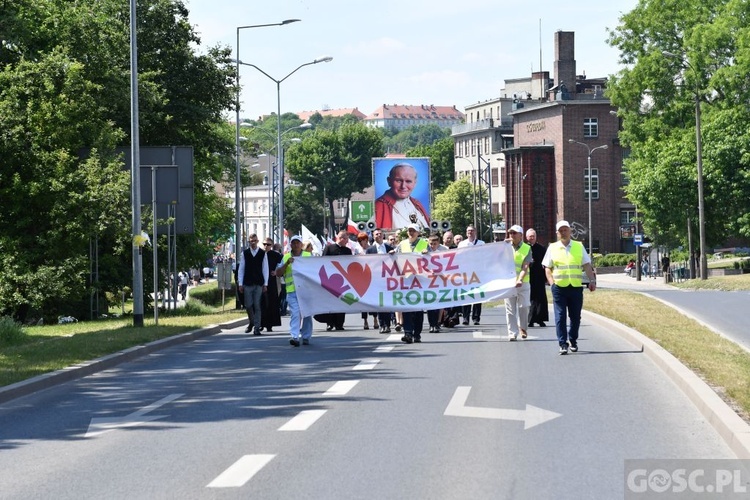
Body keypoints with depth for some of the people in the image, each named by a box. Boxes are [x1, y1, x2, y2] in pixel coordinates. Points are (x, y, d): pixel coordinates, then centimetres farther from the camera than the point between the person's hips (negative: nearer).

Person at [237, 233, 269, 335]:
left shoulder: (262, 253, 2)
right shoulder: (245, 253, 2)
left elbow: (265, 269, 4)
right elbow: (241, 269, 5)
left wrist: (265, 284, -1)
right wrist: (240, 284, 1)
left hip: (259, 284, -1)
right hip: (247, 284, 1)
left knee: (257, 306, -1)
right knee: (248, 305, 1)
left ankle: (257, 328, 4)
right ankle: (251, 323, 26)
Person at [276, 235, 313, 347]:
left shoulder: (308, 256, 13)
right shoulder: (286, 258, 13)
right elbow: (278, 272, 7)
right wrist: (287, 263, -7)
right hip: (292, 290, -1)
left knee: (307, 314, 5)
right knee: (294, 314, -12)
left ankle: (306, 337, 16)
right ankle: (295, 337, -18)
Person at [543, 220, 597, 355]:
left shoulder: (579, 247, 10)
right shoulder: (552, 248, 8)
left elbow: (587, 265, 8)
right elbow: (547, 268, 8)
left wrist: (592, 280, -4)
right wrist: (551, 282, -5)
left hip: (576, 287, 1)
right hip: (559, 287, -1)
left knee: (575, 316, 6)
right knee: (560, 316, -5)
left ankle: (573, 340, 22)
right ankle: (563, 344, -5)